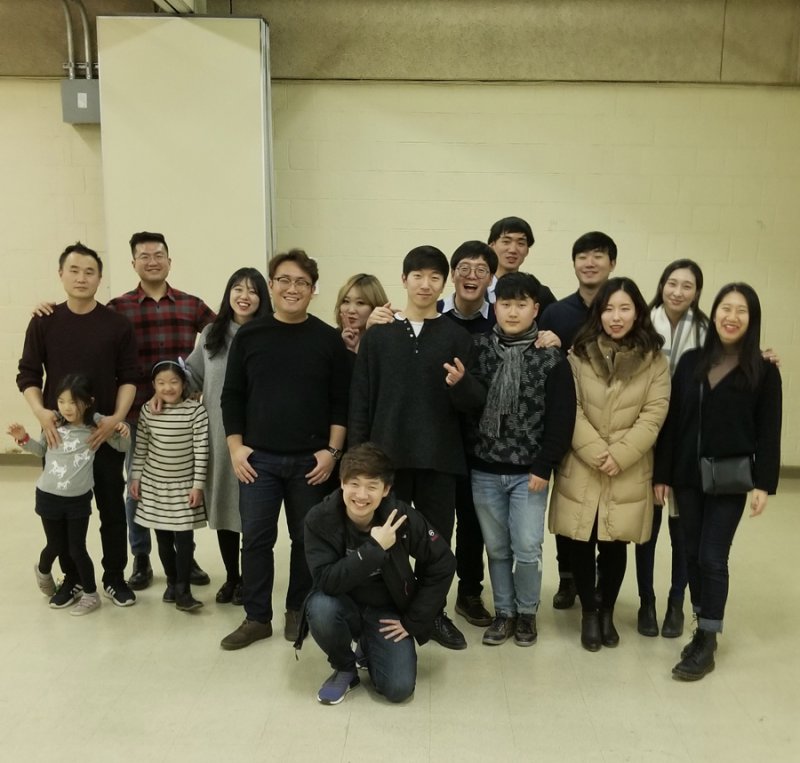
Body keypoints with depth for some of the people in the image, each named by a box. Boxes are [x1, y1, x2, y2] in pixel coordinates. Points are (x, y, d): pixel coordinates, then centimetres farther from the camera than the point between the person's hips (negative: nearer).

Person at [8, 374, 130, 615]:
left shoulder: (97, 423, -11)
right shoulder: (53, 424, -8)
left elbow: (121, 447, 1)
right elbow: (41, 450, 11)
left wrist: (123, 433, -20)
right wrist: (24, 439, -6)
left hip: (79, 499, -1)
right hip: (48, 496, 1)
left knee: (77, 549, 4)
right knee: (56, 546, 15)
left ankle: (90, 594, 22)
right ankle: (43, 570, 50)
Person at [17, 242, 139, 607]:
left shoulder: (118, 324, -2)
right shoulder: (43, 322, 1)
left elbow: (129, 377, 0)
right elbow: (28, 375, 4)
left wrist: (116, 418, -12)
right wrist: (40, 412, -12)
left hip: (105, 432, -1)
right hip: (58, 431, 1)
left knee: (112, 508, 5)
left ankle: (115, 578, 19)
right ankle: (71, 577, 25)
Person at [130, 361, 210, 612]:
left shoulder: (196, 410, -12)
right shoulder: (147, 410, -3)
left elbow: (201, 450, -11)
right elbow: (140, 447, 5)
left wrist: (198, 485, -12)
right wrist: (136, 478, 5)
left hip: (184, 485, -3)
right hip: (154, 484, 3)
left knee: (183, 539, -3)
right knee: (163, 539, 11)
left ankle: (183, 590, 7)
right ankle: (172, 583, 28)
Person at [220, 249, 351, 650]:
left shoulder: (328, 339, 0)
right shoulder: (249, 335, 3)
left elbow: (342, 401, 0)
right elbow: (232, 396, 5)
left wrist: (332, 451, -6)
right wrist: (236, 447, -2)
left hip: (310, 460, 0)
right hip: (257, 458, 1)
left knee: (307, 539, 9)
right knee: (256, 538, 4)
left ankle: (297, 610, 27)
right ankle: (257, 617, 19)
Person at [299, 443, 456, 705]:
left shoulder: (403, 517, -20)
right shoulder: (320, 519, -21)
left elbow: (442, 566, -8)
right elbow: (325, 581, -28)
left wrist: (413, 621, -7)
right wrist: (374, 549, -36)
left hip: (387, 611, 1)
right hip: (344, 606, 0)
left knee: (399, 688, -17)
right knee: (320, 607, -34)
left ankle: (369, 650, 20)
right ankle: (345, 669, -1)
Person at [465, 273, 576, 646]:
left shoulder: (551, 358, -4)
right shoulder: (479, 349, 2)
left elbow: (562, 419, -5)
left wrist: (543, 467, -9)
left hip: (529, 472, -2)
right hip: (484, 469, 2)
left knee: (527, 549, 2)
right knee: (497, 548, 12)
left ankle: (527, 612, 25)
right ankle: (504, 612, 29)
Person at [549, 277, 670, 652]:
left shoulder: (654, 359, 0)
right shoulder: (579, 353, -2)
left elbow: (654, 414, -6)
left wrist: (619, 455, -15)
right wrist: (596, 453, -15)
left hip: (629, 472, 0)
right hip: (581, 469, 0)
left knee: (615, 546, 10)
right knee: (582, 544, 7)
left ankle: (607, 612, 31)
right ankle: (588, 612, 27)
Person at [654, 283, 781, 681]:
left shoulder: (763, 371, -4)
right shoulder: (691, 361, 3)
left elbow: (768, 433, -3)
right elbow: (671, 421, 3)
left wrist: (763, 483, -10)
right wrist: (661, 473, 2)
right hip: (688, 475, 3)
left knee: (713, 558, 0)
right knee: (692, 554, 11)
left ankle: (707, 644, 13)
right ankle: (702, 629, 27)